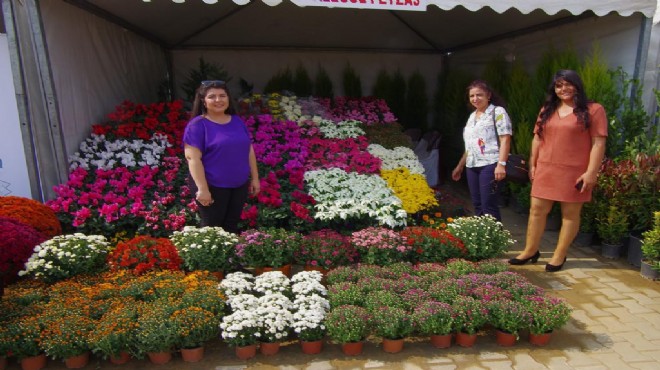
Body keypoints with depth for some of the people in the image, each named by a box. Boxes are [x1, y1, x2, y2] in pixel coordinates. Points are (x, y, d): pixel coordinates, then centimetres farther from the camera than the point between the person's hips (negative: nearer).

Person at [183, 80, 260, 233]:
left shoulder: (238, 121, 8)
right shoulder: (197, 125, -11)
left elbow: (249, 150, 13)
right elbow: (193, 158, -16)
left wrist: (255, 178, 10)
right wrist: (202, 189, -21)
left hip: (239, 185, 5)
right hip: (212, 186, -5)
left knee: (232, 226, 16)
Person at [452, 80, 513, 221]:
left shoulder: (498, 112, -1)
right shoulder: (472, 116, 20)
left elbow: (505, 139, -11)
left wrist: (501, 164, -21)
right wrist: (460, 166, 25)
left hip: (489, 165, -7)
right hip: (472, 166, 7)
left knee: (489, 207, -9)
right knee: (477, 206, 8)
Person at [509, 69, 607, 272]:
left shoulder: (593, 110, -4)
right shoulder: (547, 110, 14)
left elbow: (598, 143, -8)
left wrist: (591, 172, -14)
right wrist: (533, 165, 10)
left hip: (574, 172, -5)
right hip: (545, 170, 5)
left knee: (570, 213, 5)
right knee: (537, 210, 7)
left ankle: (559, 255, 17)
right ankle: (530, 251, 20)